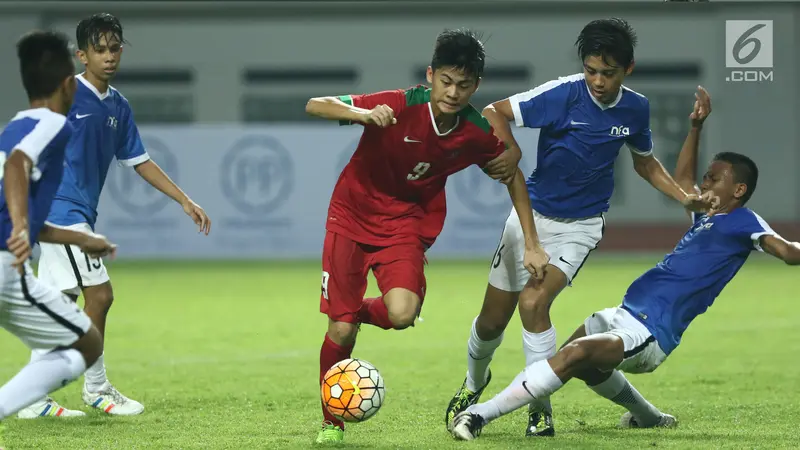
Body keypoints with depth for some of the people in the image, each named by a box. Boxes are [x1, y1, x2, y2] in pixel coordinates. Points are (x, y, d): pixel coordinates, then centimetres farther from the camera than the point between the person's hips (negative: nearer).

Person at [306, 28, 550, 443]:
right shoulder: (399, 108, -24)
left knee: (402, 315, -25)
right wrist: (364, 114, -44)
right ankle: (332, 422, 17)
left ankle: (354, 312, 11)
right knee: (340, 331, -7)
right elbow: (315, 106, -25)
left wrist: (532, 245, 4)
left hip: (406, 224, 2)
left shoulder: (477, 134, -13)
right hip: (352, 215, -2)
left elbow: (513, 178, 6)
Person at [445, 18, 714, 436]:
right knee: (492, 320, 8)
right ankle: (473, 384, 41)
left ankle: (540, 410, -10)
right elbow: (494, 112, -16)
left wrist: (684, 197, 2)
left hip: (581, 225, 0)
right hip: (531, 213, 0)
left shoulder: (635, 109, -4)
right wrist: (511, 150, -36)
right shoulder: (563, 94, -18)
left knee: (534, 301, -25)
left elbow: (645, 163, 15)